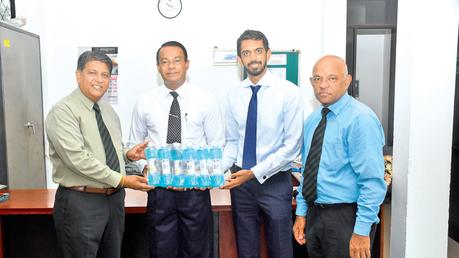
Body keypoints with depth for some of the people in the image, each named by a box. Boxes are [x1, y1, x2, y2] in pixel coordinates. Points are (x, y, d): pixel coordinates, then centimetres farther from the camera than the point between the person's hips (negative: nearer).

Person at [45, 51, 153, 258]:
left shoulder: (109, 110, 10)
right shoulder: (63, 111, -13)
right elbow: (77, 158, -23)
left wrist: (127, 154, -2)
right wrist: (121, 180, -22)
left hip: (114, 199, 7)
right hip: (81, 202, -7)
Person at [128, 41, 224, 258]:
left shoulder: (206, 100, -2)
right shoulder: (145, 102, 3)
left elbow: (217, 146, 1)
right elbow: (135, 145, 10)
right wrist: (145, 168, -8)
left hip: (196, 187, -1)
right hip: (159, 187, 1)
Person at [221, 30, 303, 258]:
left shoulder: (289, 92, -11)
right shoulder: (235, 94, 2)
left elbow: (292, 145, -13)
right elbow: (232, 142, 8)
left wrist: (255, 173, -18)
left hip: (275, 181, -3)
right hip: (241, 181, 4)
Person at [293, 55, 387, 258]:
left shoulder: (361, 119, -16)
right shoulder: (312, 120, 7)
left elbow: (373, 182, -20)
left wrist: (362, 231, -20)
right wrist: (301, 213, 13)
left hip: (346, 217, -7)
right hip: (314, 213, 7)